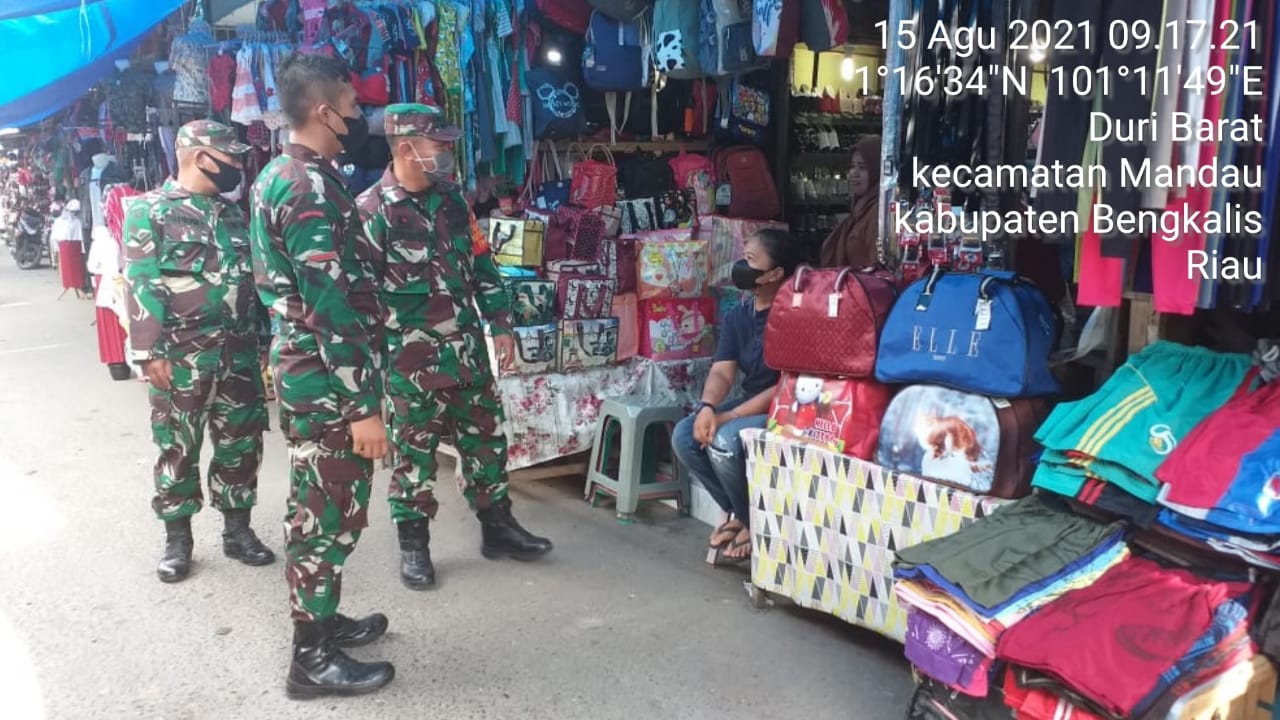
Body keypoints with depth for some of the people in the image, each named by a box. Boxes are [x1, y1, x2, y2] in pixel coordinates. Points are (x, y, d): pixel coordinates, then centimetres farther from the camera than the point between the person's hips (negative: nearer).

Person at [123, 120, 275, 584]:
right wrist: (150, 352, -16)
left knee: (241, 445, 10)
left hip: (239, 355, 5)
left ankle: (237, 530, 24)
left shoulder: (233, 214, 13)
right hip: (181, 359, -5)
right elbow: (141, 286, -11)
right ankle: (177, 538, 20)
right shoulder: (149, 211, -5)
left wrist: (264, 338, 15)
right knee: (178, 450, 6)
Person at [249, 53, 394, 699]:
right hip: (326, 380, -10)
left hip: (300, 367, 10)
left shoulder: (276, 174, 12)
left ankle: (320, 619, 36)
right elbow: (332, 307, -24)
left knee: (316, 508, 20)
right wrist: (363, 405, -22)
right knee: (330, 515, 1)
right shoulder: (311, 187, -20)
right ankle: (312, 660, 14)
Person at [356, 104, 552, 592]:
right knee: (413, 452, 5)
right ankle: (413, 545, 20)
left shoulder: (451, 199, 8)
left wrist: (500, 324, 11)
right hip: (411, 359, -6)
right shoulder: (373, 211, -12)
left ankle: (497, 526, 28)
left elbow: (481, 264, 14)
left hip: (467, 348, 6)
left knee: (486, 437, 13)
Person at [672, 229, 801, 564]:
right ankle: (736, 511, 6)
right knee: (684, 435, -10)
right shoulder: (736, 316, 5)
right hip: (747, 404, 8)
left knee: (724, 440, -30)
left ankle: (756, 523, -5)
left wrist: (727, 417, -25)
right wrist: (707, 407, -25)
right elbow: (722, 372, -2)